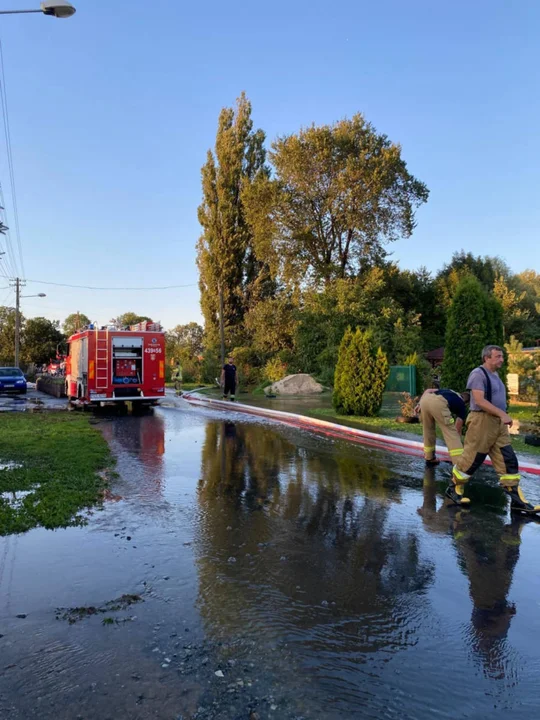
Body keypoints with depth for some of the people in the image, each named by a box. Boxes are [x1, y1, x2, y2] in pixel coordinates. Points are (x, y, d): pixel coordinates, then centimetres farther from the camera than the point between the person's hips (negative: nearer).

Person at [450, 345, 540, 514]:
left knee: (508, 461, 5)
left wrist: (502, 417, 18)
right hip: (482, 421, -9)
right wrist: (502, 414, -24)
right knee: (471, 459, 0)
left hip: (498, 423, 9)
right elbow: (479, 400, -22)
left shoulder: (494, 375, 16)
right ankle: (454, 488, 17)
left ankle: (517, 500, 9)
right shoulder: (478, 374, -13)